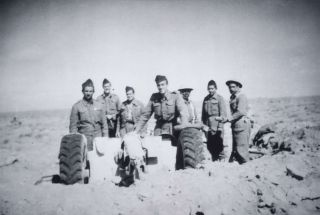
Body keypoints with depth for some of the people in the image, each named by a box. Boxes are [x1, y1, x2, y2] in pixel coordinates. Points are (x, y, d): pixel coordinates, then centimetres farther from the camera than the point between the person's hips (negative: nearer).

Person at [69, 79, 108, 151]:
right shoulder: (76, 106, 1)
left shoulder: (98, 105, 10)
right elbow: (73, 126, 1)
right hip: (84, 139, -2)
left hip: (98, 139, 2)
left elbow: (104, 124, 12)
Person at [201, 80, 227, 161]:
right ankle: (214, 160, 24)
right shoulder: (206, 99, 11)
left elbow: (223, 114, -7)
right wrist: (204, 124, 10)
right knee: (210, 146, 9)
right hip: (208, 127, 5)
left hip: (217, 127, -5)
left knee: (218, 146, -2)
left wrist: (220, 127, -14)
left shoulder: (219, 98, -3)